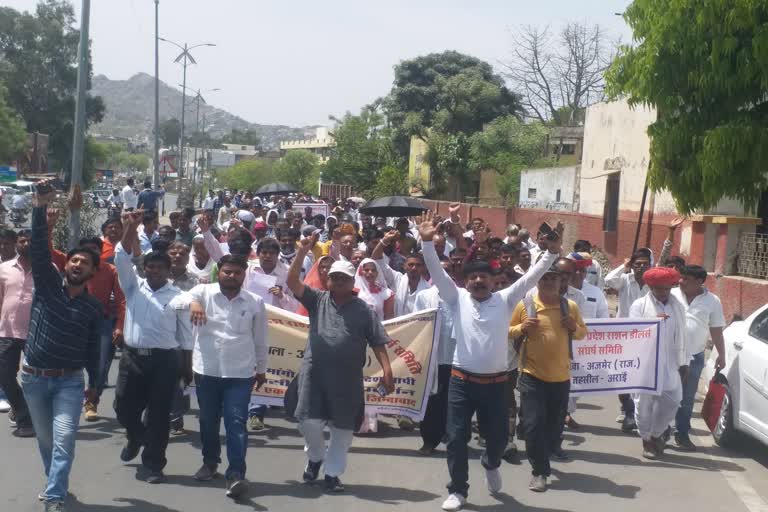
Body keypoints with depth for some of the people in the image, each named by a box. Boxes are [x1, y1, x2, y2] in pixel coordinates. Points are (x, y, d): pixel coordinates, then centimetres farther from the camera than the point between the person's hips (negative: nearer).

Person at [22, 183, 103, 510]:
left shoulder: (94, 308, 1)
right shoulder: (47, 284, -3)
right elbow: (39, 248, -17)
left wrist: (94, 383, 15)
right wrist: (41, 208, -29)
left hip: (70, 381, -1)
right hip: (34, 378, 1)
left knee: (64, 440, -14)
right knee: (46, 439, 15)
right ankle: (56, 484, 36)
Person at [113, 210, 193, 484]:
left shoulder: (179, 297, 1)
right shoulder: (133, 286, 7)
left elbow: (185, 335, 5)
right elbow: (122, 258, -5)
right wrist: (131, 226, -16)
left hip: (164, 360, -2)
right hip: (132, 356, 2)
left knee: (159, 413, 1)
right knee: (124, 408, 9)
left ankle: (154, 464, 13)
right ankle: (136, 438, 42)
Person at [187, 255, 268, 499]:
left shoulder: (255, 302, 1)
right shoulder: (203, 292, -2)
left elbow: (260, 339, 10)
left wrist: (261, 369, 16)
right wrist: (193, 304, -46)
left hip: (240, 373, -1)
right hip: (206, 370, 1)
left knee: (236, 423, -6)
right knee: (208, 420, 15)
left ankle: (235, 474, -6)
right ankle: (210, 461, 35)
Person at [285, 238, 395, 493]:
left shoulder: (363, 310, 2)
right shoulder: (317, 299, 5)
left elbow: (378, 343, 0)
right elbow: (292, 281, -7)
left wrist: (387, 371, -11)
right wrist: (303, 252, -19)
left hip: (348, 377, 0)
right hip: (314, 371, 0)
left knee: (342, 427, 7)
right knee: (309, 421, -3)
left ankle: (332, 473, 22)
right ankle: (315, 457, 27)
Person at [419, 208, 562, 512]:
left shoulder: (505, 300, 3)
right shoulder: (458, 298, 2)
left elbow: (531, 277, -3)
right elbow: (437, 272, -6)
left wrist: (552, 253, -14)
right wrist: (427, 242, -18)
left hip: (495, 382, 1)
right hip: (462, 381, -1)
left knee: (498, 436, 13)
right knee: (457, 438, 1)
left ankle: (491, 465, 47)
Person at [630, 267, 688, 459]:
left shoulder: (678, 307, 11)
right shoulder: (639, 305, -1)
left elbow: (681, 337, 13)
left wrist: (683, 363, 12)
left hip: (669, 364, 3)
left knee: (672, 400, 1)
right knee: (645, 403, 2)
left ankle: (656, 434, 25)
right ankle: (647, 441, 19)